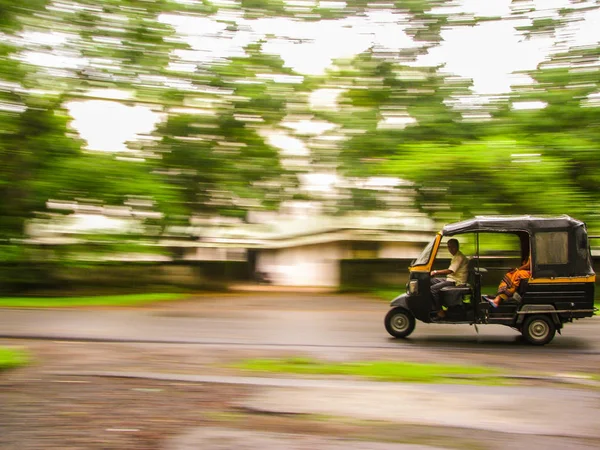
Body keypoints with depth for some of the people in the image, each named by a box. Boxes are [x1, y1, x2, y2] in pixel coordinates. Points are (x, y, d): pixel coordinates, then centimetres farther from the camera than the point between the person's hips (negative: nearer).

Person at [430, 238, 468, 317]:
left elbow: (450, 271, -24)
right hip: (451, 278, 11)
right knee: (431, 281, 10)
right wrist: (437, 273, 10)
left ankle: (440, 311, -14)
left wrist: (436, 272, -17)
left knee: (433, 288, -21)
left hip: (456, 282, -11)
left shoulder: (459, 257, -16)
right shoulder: (456, 256, 17)